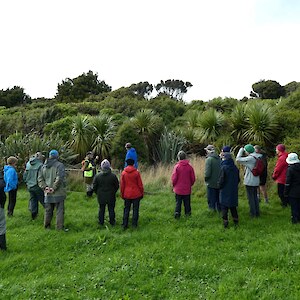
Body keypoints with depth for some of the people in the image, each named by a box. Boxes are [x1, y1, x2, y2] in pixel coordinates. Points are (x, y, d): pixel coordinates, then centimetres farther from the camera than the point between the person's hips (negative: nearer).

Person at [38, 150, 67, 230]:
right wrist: (54, 188, -16)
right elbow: (59, 178, -21)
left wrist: (44, 187, -2)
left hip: (48, 193, 6)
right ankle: (59, 227, 7)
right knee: (59, 211, 3)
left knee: (48, 211, 17)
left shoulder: (44, 166, 10)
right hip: (58, 193, -6)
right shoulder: (59, 165, -11)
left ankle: (47, 226, 27)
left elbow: (40, 179, 6)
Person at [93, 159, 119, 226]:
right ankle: (112, 222, 21)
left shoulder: (97, 176, -10)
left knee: (101, 209, 14)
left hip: (101, 196, 1)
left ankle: (101, 222, 22)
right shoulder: (113, 176, -13)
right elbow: (117, 186, -3)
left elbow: (94, 187, -1)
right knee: (111, 209, 12)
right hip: (111, 197, -1)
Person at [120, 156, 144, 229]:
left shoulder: (123, 173, -3)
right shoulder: (136, 172, -9)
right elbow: (140, 184, -5)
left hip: (127, 194, 2)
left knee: (126, 209, 11)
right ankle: (134, 224, 11)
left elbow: (122, 185, 2)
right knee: (135, 209, 8)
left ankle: (125, 224, 13)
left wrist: (122, 194, 12)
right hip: (136, 194, -2)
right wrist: (142, 193, 6)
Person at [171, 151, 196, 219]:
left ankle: (177, 213, 3)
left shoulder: (177, 166, -13)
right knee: (187, 203, 13)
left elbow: (174, 178, -12)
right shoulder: (189, 166, -7)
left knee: (178, 202, 9)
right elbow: (193, 178, -1)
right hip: (187, 189, 2)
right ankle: (188, 213, 19)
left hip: (178, 189, -2)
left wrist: (174, 185, 6)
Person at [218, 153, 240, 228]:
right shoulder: (235, 167, 1)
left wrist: (219, 185, 1)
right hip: (234, 191, 6)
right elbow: (238, 179, 9)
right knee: (233, 206, 16)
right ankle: (236, 221, 22)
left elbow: (221, 179, -17)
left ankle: (225, 222, 3)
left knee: (224, 206, 3)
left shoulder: (224, 168, -18)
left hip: (225, 191, -6)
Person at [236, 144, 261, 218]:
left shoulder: (250, 158, -20)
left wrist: (241, 150, -6)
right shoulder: (257, 157, 5)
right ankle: (257, 212, 25)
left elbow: (238, 159, -18)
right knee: (255, 196, 18)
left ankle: (253, 213, 11)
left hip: (250, 182, -8)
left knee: (251, 198, 3)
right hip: (256, 181, 8)